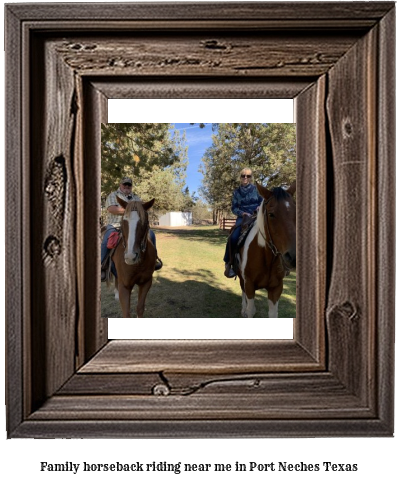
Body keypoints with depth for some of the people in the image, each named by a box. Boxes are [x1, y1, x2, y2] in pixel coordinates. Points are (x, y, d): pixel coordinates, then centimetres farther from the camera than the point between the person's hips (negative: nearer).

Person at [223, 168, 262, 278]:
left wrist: (260, 207, -13)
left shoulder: (256, 189, 6)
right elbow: (234, 208, 7)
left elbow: (263, 201, 10)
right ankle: (228, 262, -10)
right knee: (233, 238, -24)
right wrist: (242, 213, -12)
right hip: (243, 217, 0)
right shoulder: (236, 192, 9)